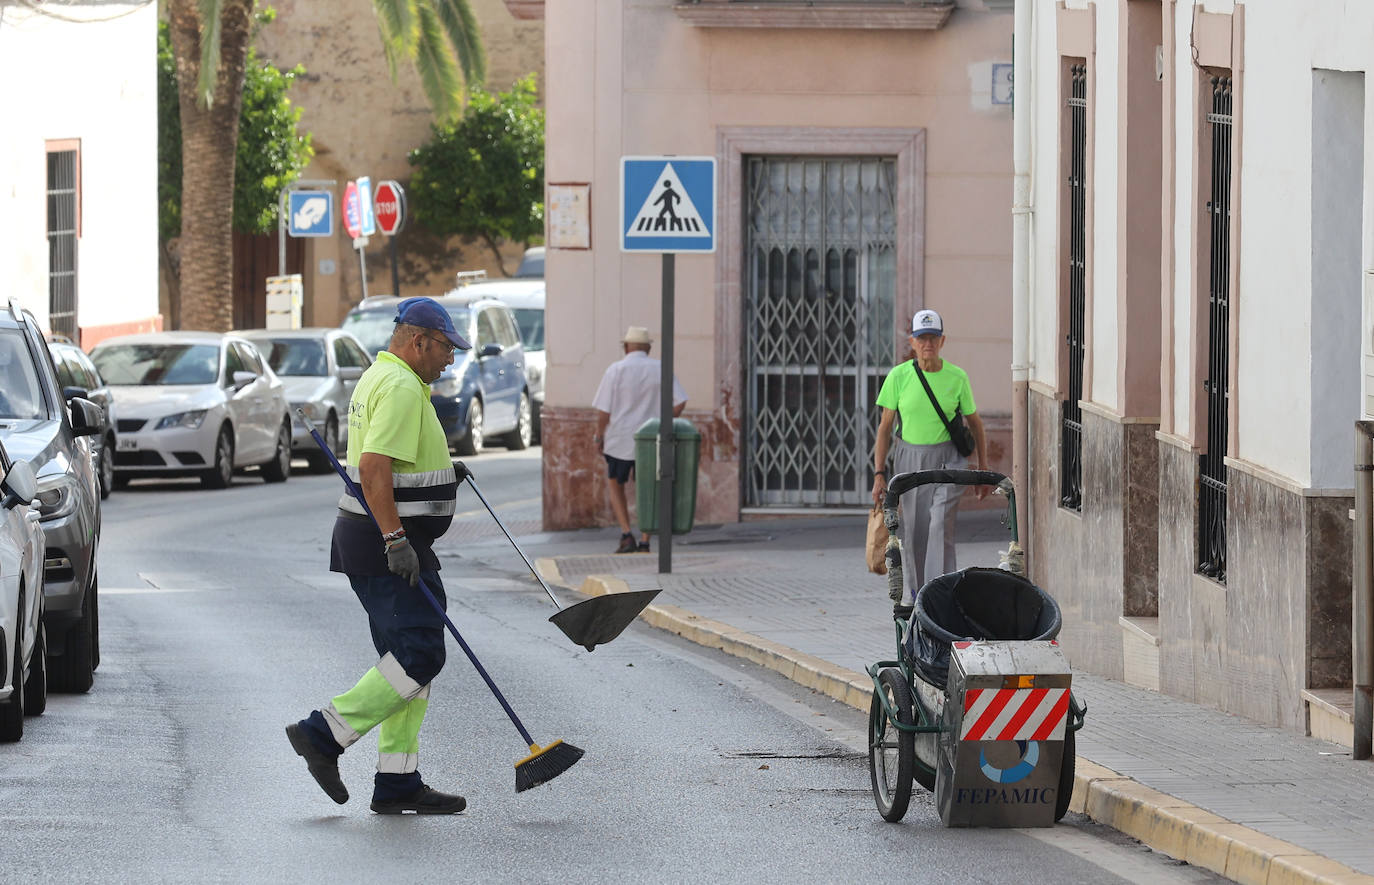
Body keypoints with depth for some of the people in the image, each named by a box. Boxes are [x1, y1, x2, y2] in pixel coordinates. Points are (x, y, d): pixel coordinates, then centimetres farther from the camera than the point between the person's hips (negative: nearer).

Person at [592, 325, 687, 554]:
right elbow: (680, 402, -3)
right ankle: (644, 542, 6)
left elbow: (603, 410, -9)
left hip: (619, 441, -2)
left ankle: (626, 535, -1)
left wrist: (599, 437, 3)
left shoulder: (616, 370, -8)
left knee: (616, 488, 14)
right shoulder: (661, 369, 0)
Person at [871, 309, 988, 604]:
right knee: (913, 530, 5)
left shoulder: (957, 377, -3)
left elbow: (975, 423, 9)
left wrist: (983, 469, 10)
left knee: (941, 524, -17)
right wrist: (879, 474, -4)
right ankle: (914, 589, 25)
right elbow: (885, 427, 2)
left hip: (948, 460, -1)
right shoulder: (898, 376, -4)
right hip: (909, 458, 1)